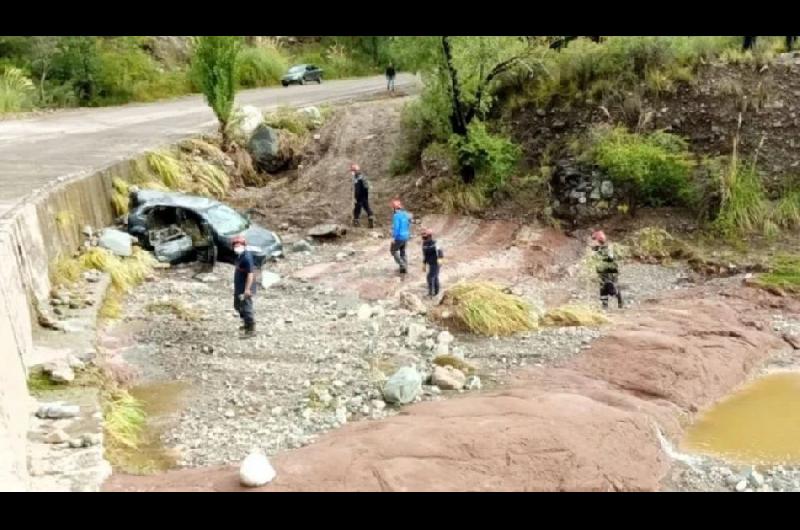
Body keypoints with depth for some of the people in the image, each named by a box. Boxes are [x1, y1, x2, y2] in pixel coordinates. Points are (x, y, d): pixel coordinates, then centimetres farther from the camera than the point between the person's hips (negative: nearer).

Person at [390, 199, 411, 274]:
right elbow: (409, 225, 15)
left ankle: (402, 265, 0)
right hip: (406, 237, 8)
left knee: (394, 251, 9)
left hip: (399, 237, -8)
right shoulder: (406, 214, 6)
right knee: (402, 252, 19)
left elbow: (396, 227, -24)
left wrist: (393, 237, -19)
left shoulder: (397, 215, -20)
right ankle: (405, 267, 22)